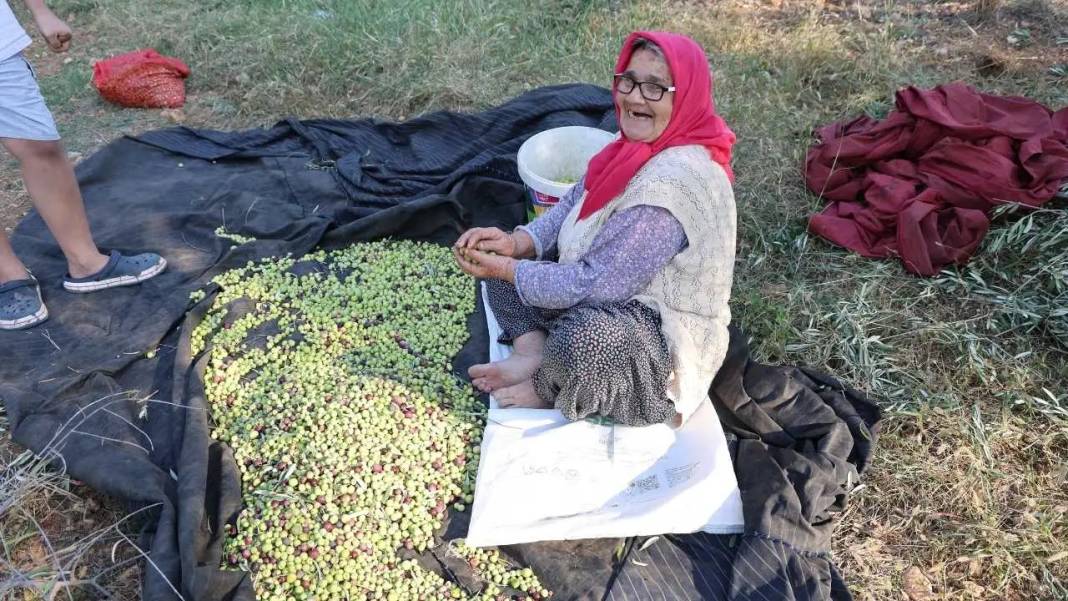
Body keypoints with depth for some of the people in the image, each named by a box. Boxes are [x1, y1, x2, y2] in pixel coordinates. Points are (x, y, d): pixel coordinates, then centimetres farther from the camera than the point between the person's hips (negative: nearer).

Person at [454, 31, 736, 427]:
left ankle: (545, 390, -7)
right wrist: (515, 243, -14)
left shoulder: (675, 182, -30)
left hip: (668, 336, -9)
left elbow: (594, 284, -30)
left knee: (584, 334, -40)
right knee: (506, 260, 6)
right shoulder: (637, 143, -2)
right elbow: (574, 206, 4)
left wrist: (504, 269, -21)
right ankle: (533, 356, -8)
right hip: (618, 298, 9)